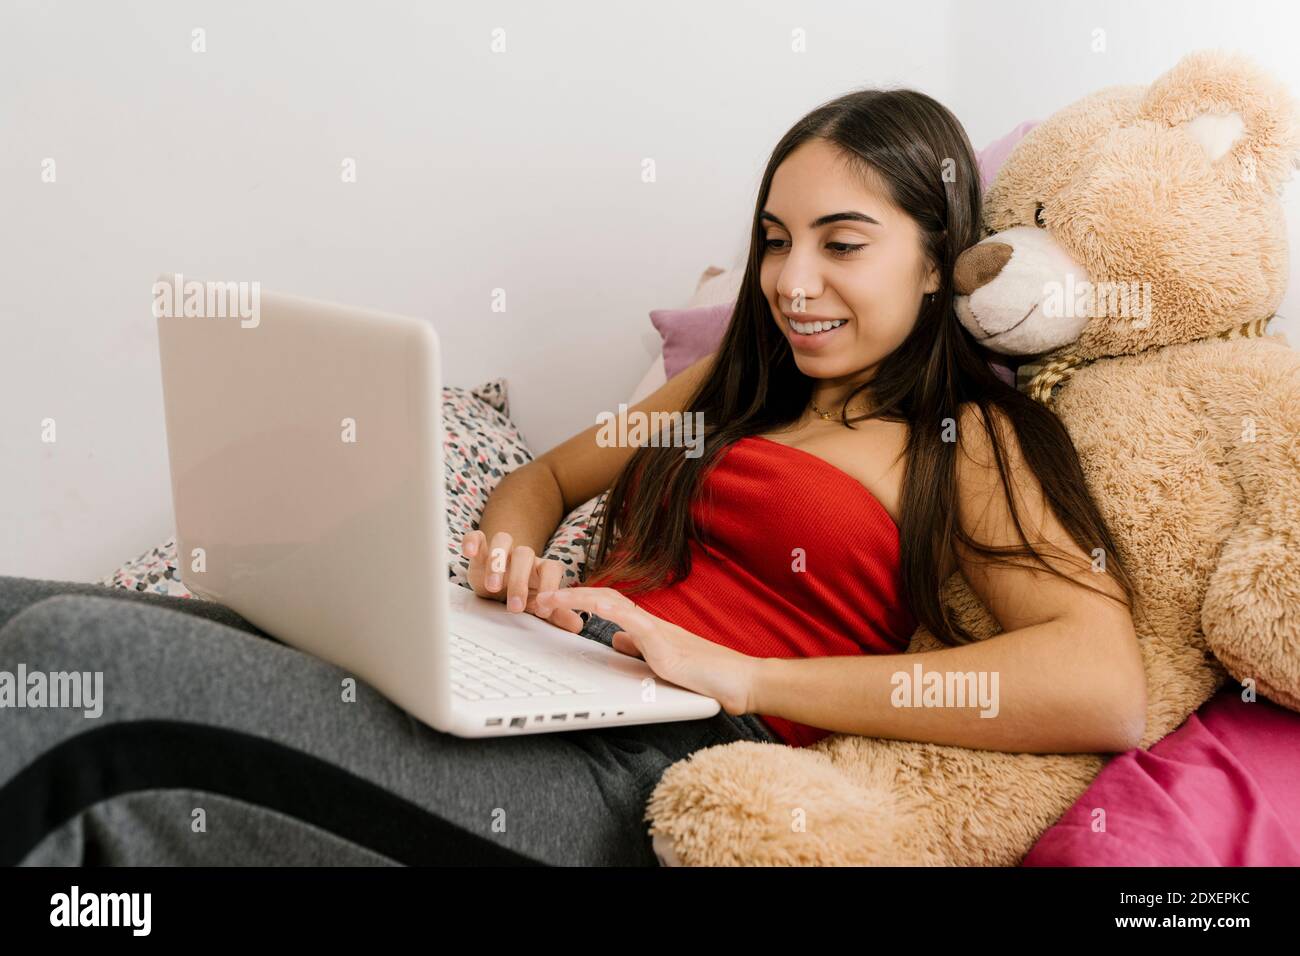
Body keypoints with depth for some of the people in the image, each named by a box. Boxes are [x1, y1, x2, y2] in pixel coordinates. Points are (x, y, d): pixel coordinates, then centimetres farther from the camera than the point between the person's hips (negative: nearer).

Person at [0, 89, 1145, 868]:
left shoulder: (965, 441, 4)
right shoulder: (734, 385, 25)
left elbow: (1107, 689, -13)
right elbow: (546, 477, 33)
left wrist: (743, 676, -15)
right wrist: (511, 548, 6)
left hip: (637, 776, -7)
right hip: (511, 686, 7)